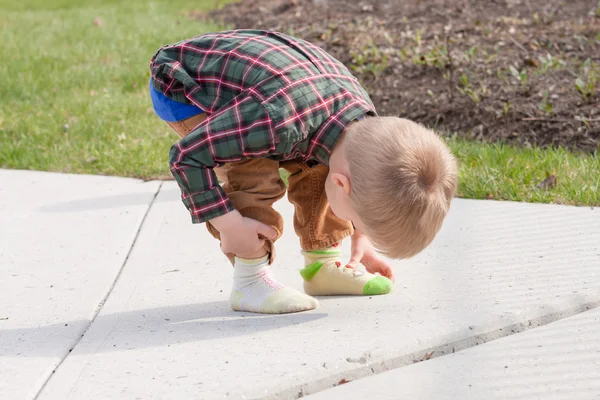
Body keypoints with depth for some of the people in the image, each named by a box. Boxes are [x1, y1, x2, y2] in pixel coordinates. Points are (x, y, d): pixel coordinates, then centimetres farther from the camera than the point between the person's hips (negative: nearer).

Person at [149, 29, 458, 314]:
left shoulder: (367, 125, -19)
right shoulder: (278, 122, -43)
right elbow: (186, 155, -32)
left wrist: (362, 237, 5)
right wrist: (228, 224, -28)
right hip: (182, 88, -7)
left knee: (316, 167, 0)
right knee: (257, 172, -25)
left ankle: (322, 265, 16)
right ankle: (249, 282, -12)